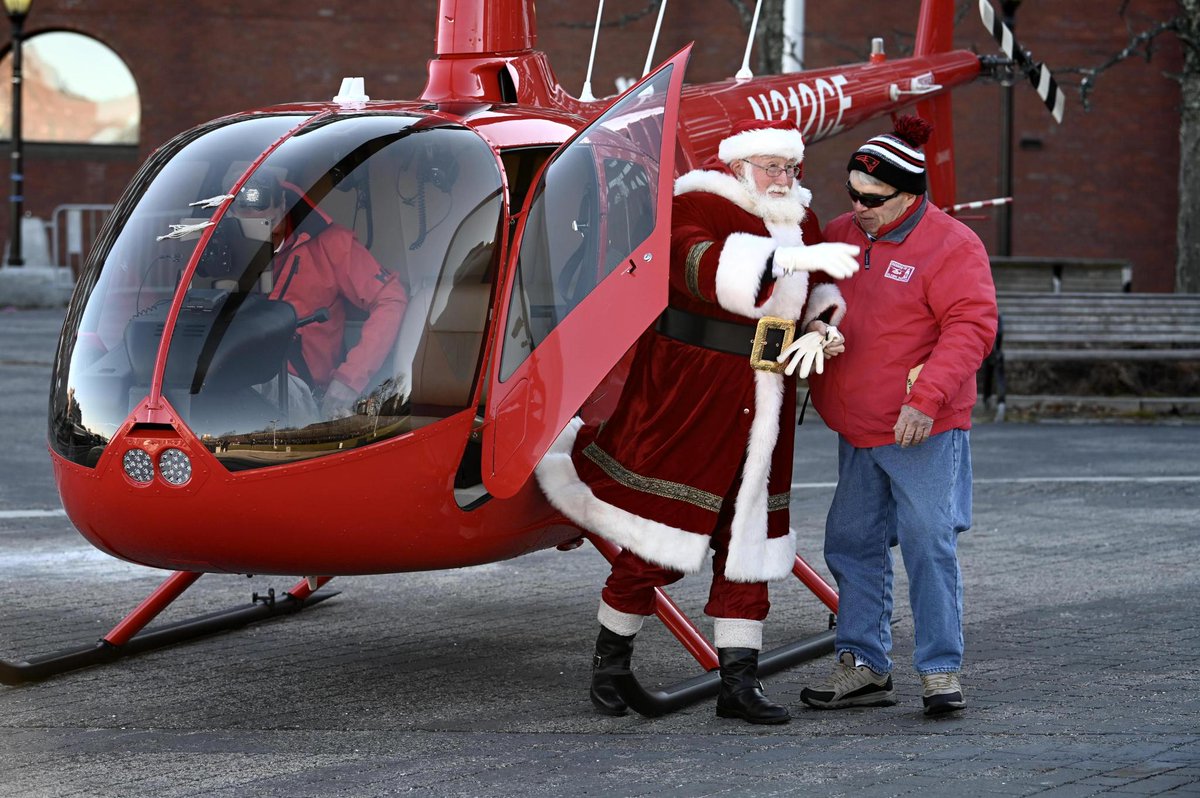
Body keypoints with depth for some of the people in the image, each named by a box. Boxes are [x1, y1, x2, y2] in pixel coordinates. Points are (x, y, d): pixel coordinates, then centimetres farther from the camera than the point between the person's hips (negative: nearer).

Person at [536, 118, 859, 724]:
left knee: (748, 538, 8)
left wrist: (824, 324, 6)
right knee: (657, 536, -3)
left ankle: (738, 683, 12)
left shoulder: (798, 220, 13)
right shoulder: (695, 208, -11)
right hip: (686, 395, -7)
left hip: (762, 409, 7)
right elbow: (708, 267, -32)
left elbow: (819, 288, 29)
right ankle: (610, 660, 17)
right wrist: (793, 258, -41)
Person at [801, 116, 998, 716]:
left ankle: (941, 671, 0)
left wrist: (926, 399, -25)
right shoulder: (840, 235, 9)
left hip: (923, 431, -7)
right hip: (856, 431, 7)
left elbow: (970, 328, -17)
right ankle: (862, 667, 18)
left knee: (929, 544, -8)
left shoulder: (951, 246, -10)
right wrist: (810, 325, -1)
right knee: (852, 543, 9)